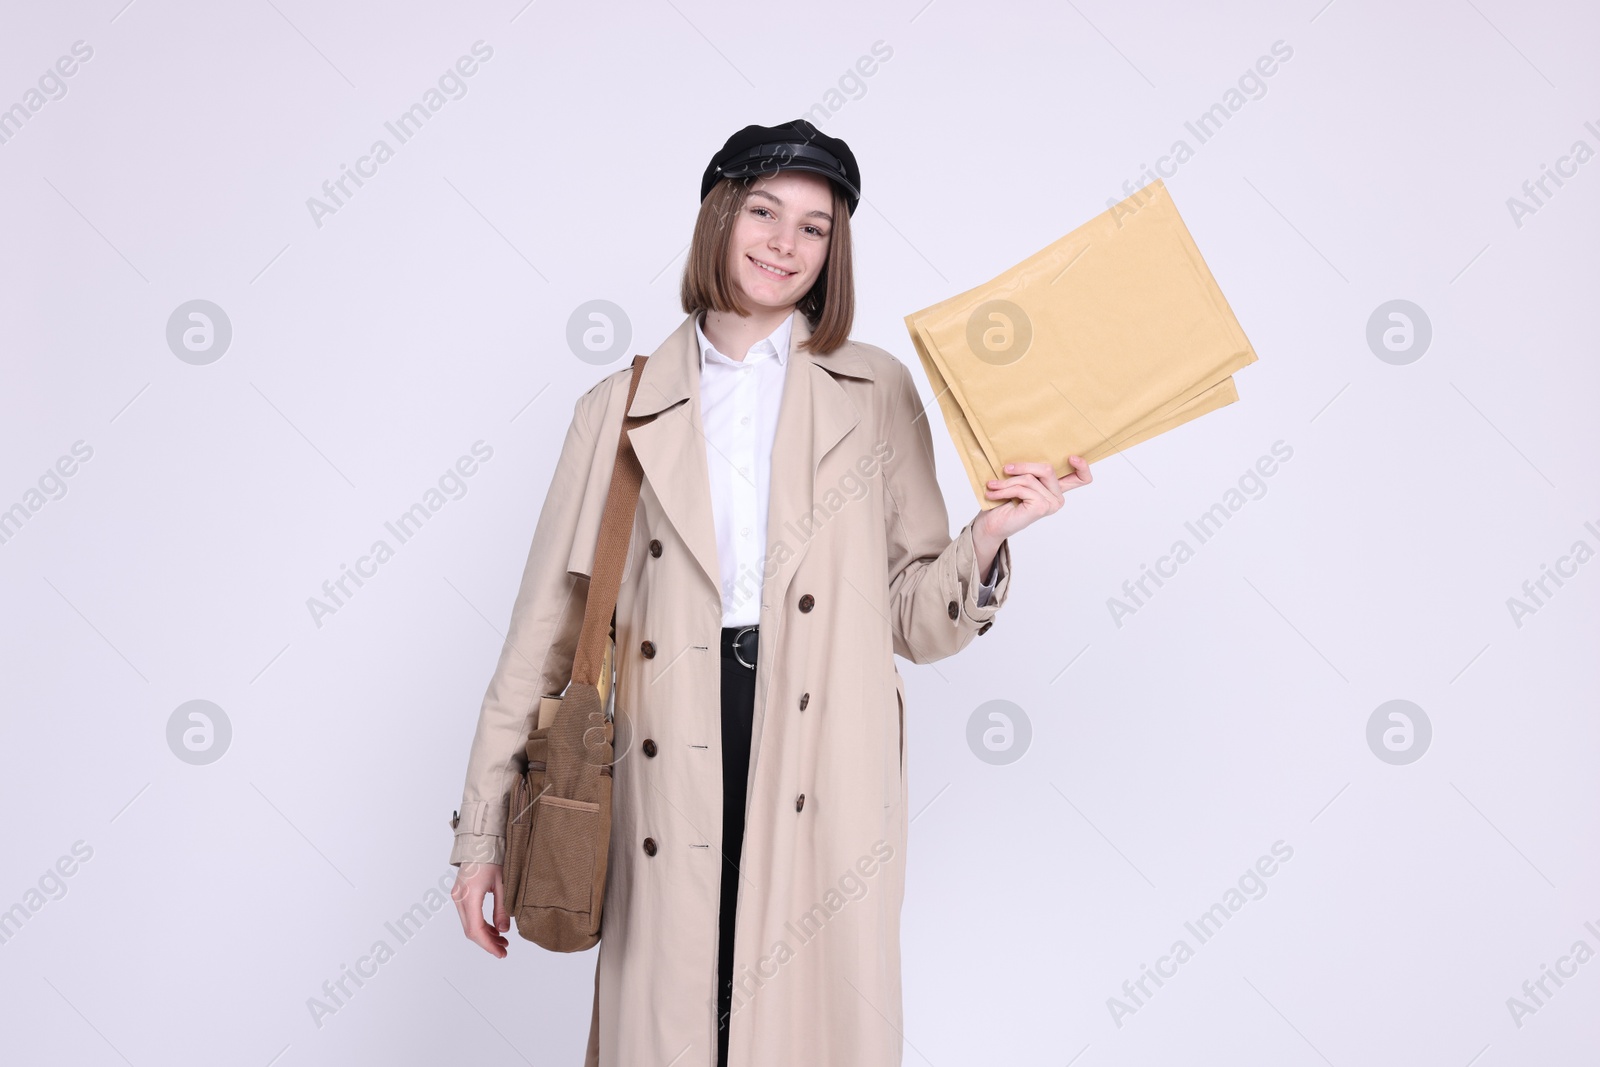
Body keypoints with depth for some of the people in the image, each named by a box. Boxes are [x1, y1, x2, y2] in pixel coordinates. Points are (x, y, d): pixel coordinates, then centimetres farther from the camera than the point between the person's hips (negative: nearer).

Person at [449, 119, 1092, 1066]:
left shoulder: (878, 393, 9)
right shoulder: (622, 409, 9)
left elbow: (915, 623, 7)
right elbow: (549, 623, 8)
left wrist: (988, 537, -12)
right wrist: (484, 828, 7)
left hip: (825, 788, 0)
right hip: (670, 788, 1)